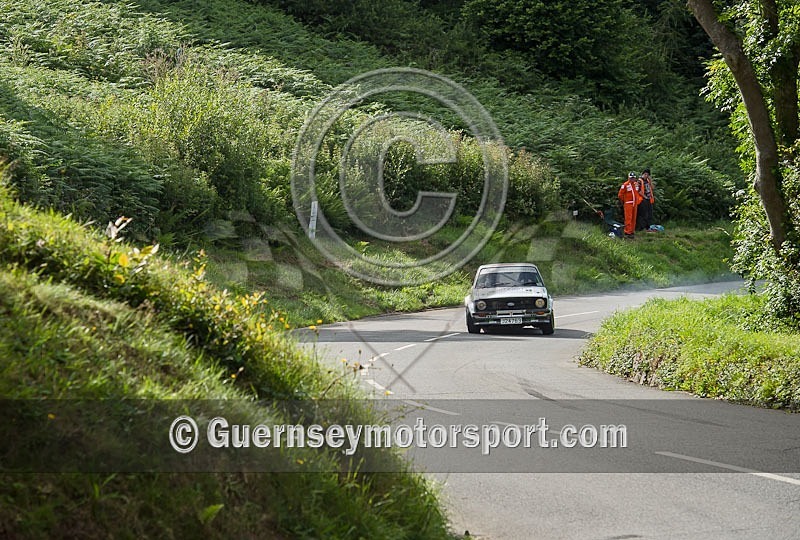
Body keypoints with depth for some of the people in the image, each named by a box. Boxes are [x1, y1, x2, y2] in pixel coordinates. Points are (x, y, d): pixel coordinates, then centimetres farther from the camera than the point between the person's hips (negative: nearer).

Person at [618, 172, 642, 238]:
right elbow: (620, 195, -8)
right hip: (628, 204, -7)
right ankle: (627, 233, -10)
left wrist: (637, 200, 17)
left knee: (634, 218, 9)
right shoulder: (625, 185, -10)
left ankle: (632, 231, 16)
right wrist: (623, 201, 0)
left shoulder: (636, 184, 11)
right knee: (628, 218, -10)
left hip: (635, 204, 7)